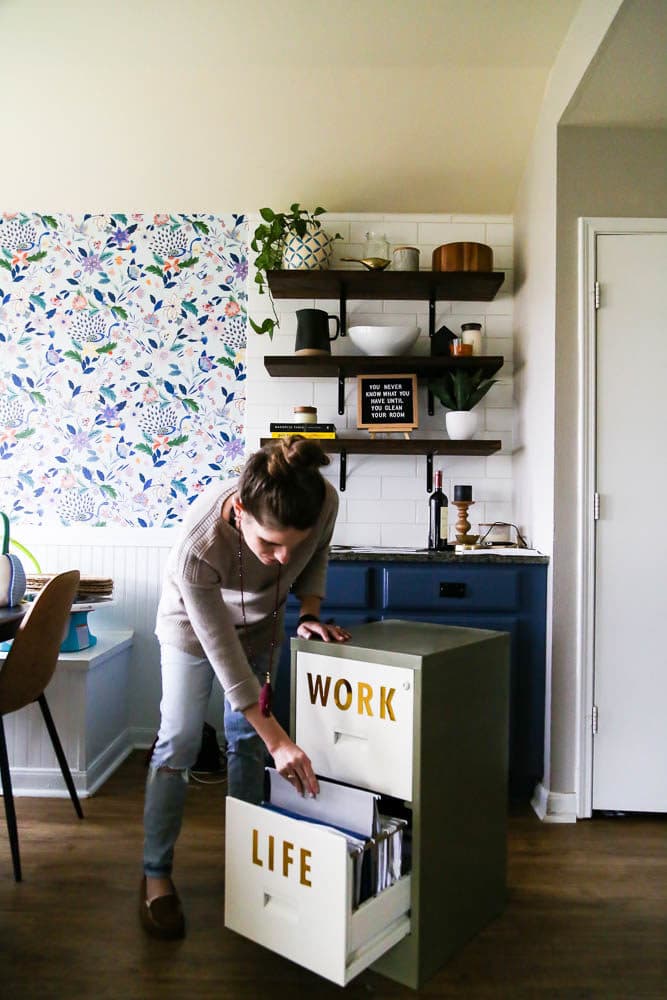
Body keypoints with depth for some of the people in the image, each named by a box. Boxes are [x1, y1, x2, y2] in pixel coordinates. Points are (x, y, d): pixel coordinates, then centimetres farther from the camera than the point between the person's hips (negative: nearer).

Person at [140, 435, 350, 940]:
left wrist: (309, 613, -20)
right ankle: (156, 874, 17)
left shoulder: (324, 500, -35)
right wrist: (277, 738, -30)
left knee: (248, 740, 9)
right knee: (179, 742, -2)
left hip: (262, 624, 4)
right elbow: (222, 651, -34)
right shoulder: (196, 549, -44)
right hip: (194, 624, -3)